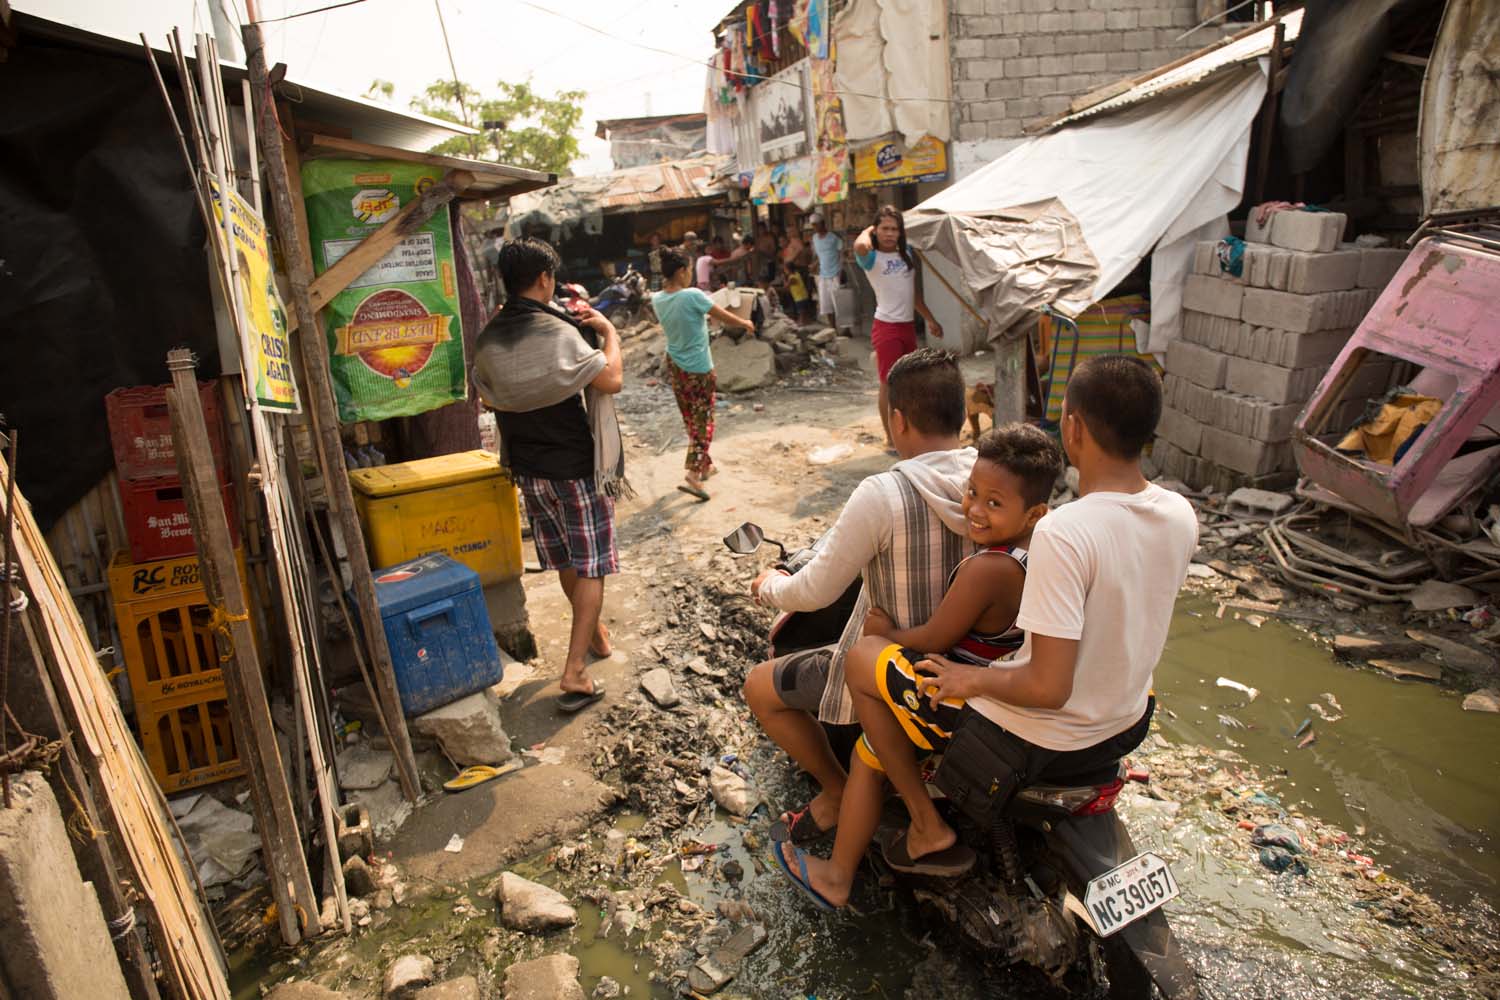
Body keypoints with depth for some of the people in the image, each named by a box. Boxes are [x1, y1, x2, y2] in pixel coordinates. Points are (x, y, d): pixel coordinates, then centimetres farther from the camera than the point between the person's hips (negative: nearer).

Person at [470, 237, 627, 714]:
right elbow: (611, 379, -21)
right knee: (590, 567, 2)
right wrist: (608, 330, -4)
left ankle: (594, 633, 41)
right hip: (577, 467, -6)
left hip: (529, 468, 7)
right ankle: (574, 672, -2)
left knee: (565, 561, 21)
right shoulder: (557, 331, -18)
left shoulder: (489, 339, 2)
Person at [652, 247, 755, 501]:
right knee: (703, 422, 1)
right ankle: (693, 475, -8)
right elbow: (725, 317, -9)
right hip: (699, 369, -7)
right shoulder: (693, 296, -22)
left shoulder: (657, 300, -4)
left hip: (675, 366, 7)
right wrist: (746, 323, 7)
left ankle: (704, 465, 34)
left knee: (690, 420, 19)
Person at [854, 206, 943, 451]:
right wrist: (869, 230, -14)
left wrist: (930, 320, 22)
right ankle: (891, 438, 6)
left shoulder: (906, 253, 11)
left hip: (908, 325, 7)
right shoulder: (872, 258, -11)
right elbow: (860, 246, -37)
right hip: (887, 327, -7)